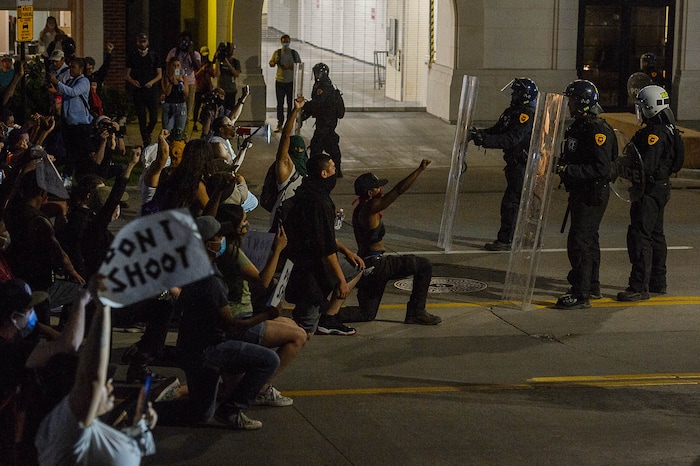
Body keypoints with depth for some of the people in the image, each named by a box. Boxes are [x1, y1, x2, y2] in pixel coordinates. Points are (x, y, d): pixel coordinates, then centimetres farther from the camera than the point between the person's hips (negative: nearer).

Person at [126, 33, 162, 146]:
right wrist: (132, 81, -17)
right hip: (137, 90, 1)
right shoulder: (132, 57, 5)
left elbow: (159, 75, 5)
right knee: (141, 118, 2)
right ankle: (146, 141, 9)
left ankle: (148, 133, 25)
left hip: (151, 90, 0)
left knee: (154, 117, -4)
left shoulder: (153, 56, 4)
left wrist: (152, 82, -15)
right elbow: (128, 75, 5)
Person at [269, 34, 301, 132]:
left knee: (290, 104, 1)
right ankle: (280, 124, 5)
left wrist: (291, 67, -15)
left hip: (291, 82, -1)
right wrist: (274, 62, -20)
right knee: (280, 104, 1)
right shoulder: (277, 53, 5)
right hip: (280, 81, 1)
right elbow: (271, 64, 4)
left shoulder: (294, 53, 3)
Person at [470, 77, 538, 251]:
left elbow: (511, 139, -28)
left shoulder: (528, 115, -18)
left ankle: (505, 240, -7)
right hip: (515, 164, 10)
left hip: (523, 166, -10)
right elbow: (496, 130, 12)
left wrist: (484, 140, -34)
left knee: (511, 202, -9)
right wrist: (478, 133, -7)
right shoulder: (513, 111, 14)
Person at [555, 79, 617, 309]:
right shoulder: (578, 126, 13)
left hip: (593, 194, -11)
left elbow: (602, 168, -25)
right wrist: (561, 164, 7)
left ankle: (581, 295, -10)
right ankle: (592, 287, 33)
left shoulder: (598, 130, -19)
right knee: (588, 240, 20)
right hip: (580, 193, 11)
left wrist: (570, 170, -28)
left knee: (579, 242, -12)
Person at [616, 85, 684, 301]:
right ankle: (658, 282, 28)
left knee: (640, 236, -11)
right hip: (661, 187, 11)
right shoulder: (669, 130, 13)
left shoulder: (655, 133, -20)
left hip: (650, 190, -11)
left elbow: (646, 166, -26)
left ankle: (640, 287, -13)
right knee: (655, 235, 19)